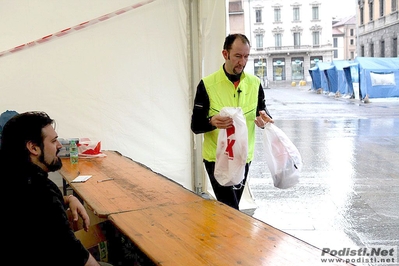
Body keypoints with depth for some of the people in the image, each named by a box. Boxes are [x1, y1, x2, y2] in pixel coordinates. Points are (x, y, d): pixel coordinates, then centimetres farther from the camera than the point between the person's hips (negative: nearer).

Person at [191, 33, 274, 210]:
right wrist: (212, 122, -31)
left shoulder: (254, 83, 0)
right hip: (217, 158, -4)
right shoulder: (207, 84, -11)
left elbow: (263, 113, 8)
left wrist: (264, 119, -16)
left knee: (231, 208, 16)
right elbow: (196, 126, -9)